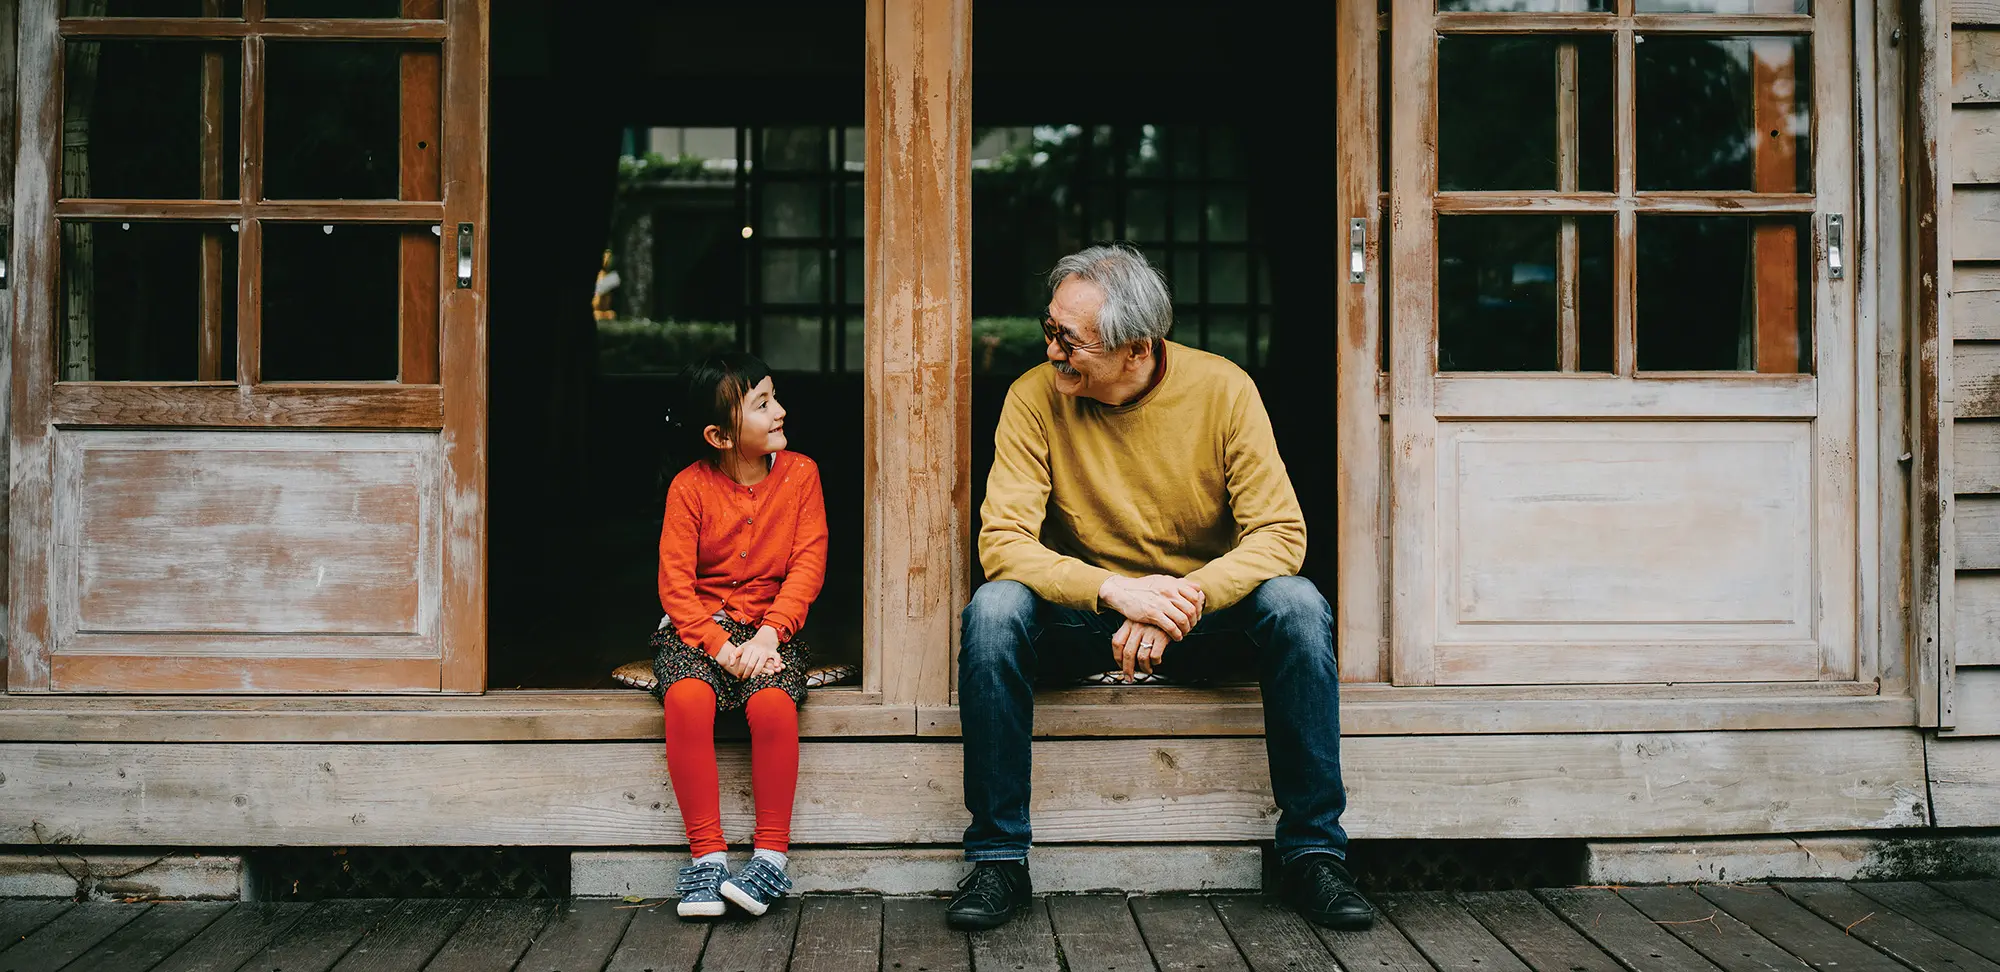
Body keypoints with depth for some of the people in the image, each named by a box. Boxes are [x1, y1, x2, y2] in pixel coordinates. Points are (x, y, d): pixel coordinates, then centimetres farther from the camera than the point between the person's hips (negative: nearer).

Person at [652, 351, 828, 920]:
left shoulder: (799, 474, 0)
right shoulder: (690, 486, -5)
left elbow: (808, 565, -5)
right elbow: (675, 583, -8)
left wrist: (768, 636, -19)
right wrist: (721, 648, -22)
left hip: (770, 623, 1)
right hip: (698, 624, 0)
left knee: (773, 702, -31)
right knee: (688, 698, -32)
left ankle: (770, 858, -17)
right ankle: (707, 855, -22)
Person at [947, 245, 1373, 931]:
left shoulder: (1222, 389, -12)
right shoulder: (1036, 397, -12)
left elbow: (1281, 533, -16)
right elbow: (1002, 541, -18)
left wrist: (1183, 601, -33)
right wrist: (1116, 591, -35)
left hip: (1204, 616, 0)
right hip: (1084, 616, 0)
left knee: (1298, 605, -28)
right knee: (993, 610, -30)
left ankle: (1313, 850, -17)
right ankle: (998, 859, -19)